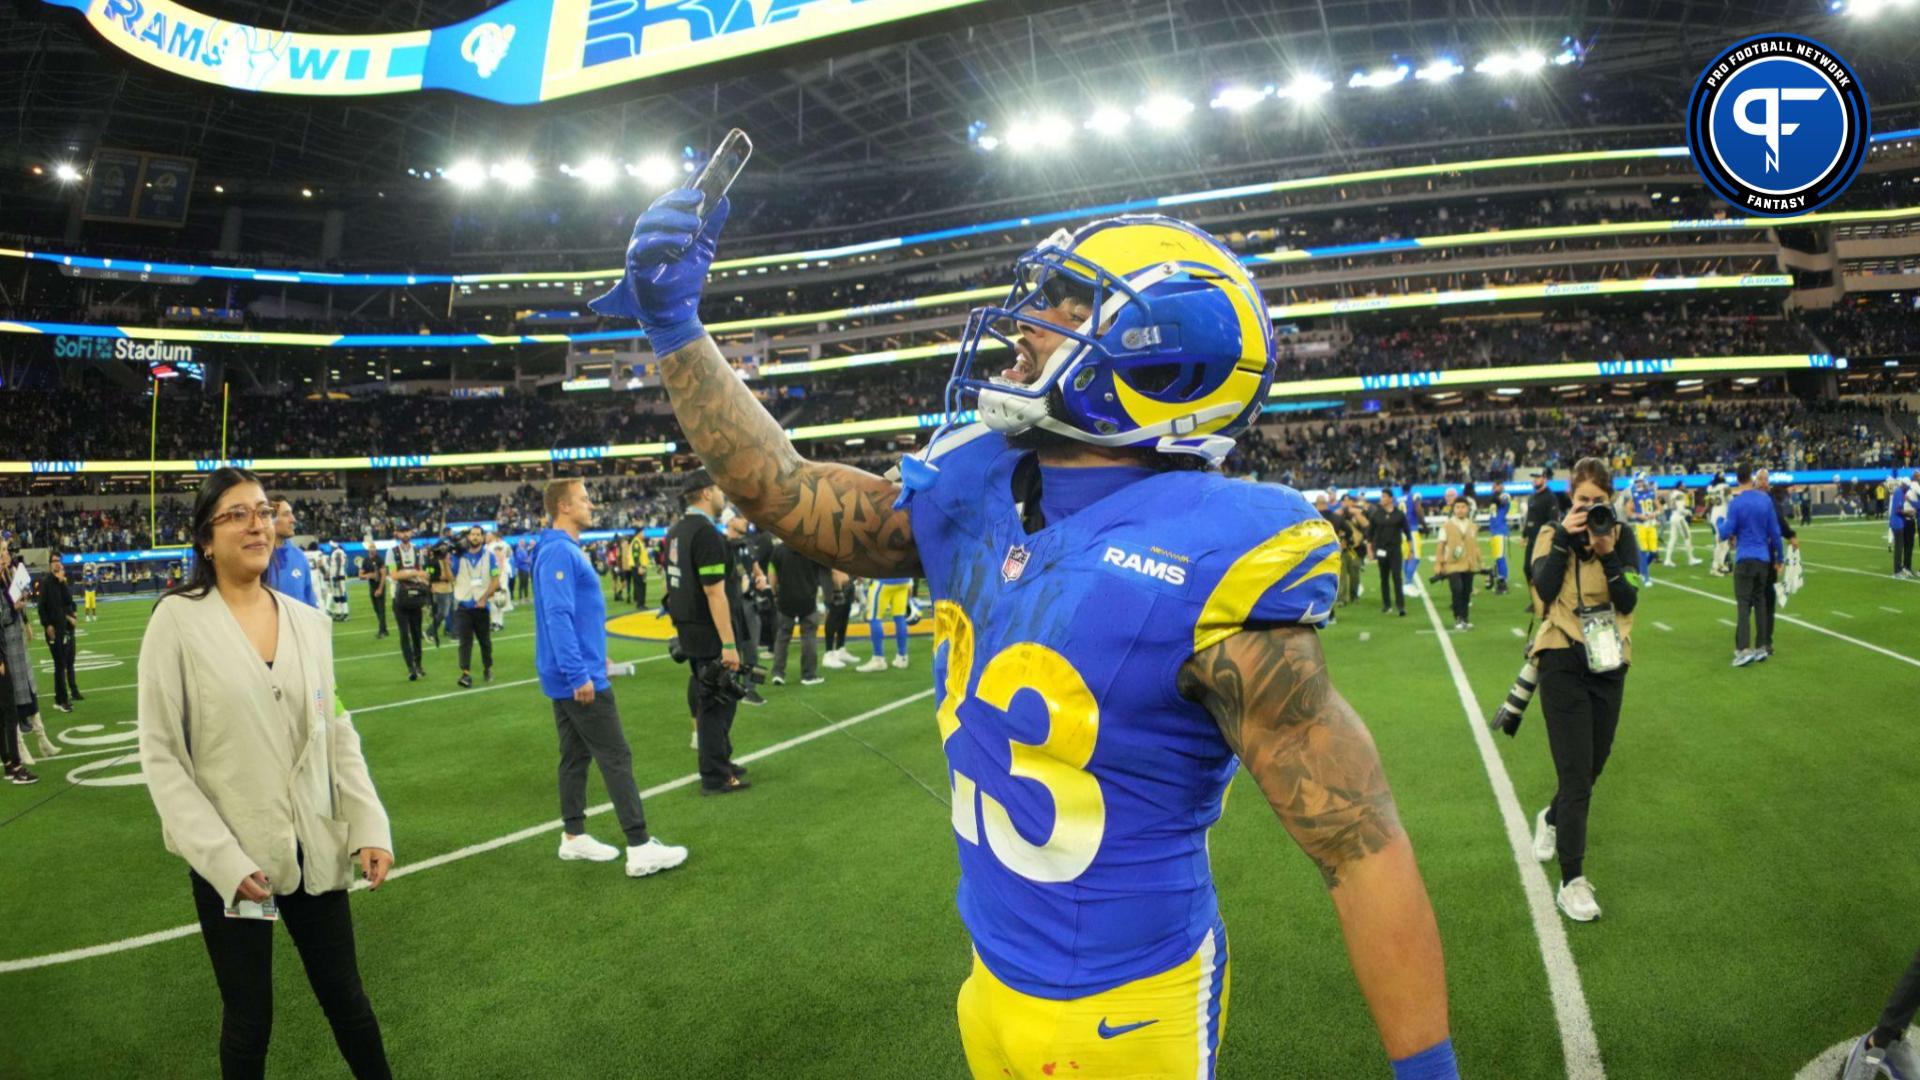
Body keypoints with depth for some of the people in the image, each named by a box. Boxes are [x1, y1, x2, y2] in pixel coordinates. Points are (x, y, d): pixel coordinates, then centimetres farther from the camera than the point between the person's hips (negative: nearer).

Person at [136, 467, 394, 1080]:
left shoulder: (308, 620, 3)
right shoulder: (178, 621, -9)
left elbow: (338, 733, 7)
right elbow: (161, 756, -9)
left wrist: (370, 825, -4)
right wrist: (221, 858, -15)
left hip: (316, 851, 3)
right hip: (231, 861, -3)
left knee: (347, 1000, 13)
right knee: (249, 1020, 12)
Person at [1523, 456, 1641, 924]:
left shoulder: (1623, 536, 4)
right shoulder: (1552, 534, -1)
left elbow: (1630, 601, -6)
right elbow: (1543, 591, -16)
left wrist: (1608, 554, -18)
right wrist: (1564, 540, -19)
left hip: (1608, 663, 4)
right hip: (1563, 662, -3)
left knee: (1593, 765, 14)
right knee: (1576, 772, -9)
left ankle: (1551, 819, 46)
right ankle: (1572, 881, -5)